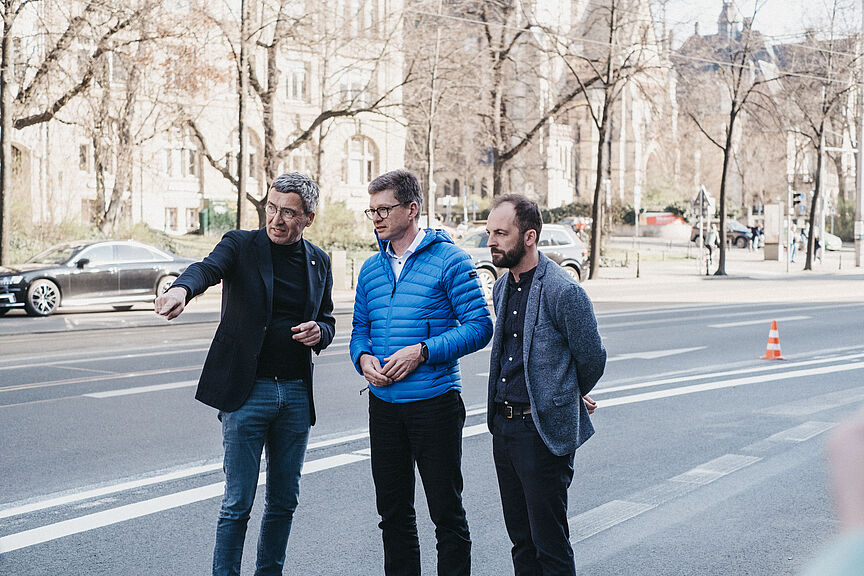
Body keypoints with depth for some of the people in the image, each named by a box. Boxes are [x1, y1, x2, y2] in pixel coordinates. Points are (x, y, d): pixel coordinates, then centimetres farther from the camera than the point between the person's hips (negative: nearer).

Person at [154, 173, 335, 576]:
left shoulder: (318, 262, 9)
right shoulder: (242, 245, -3)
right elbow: (208, 268, -24)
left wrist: (319, 333, -6)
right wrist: (182, 288, -47)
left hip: (296, 392, 4)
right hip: (247, 391, -4)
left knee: (284, 501, 13)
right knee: (237, 504, -1)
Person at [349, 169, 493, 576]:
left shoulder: (449, 260, -7)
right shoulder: (371, 269, 11)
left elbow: (479, 326, -10)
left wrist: (423, 351, -20)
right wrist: (363, 357, -6)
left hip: (435, 402, -5)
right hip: (383, 403, 6)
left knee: (446, 510, 2)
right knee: (392, 510, 14)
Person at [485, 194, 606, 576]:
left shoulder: (564, 292, -16)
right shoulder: (501, 289, 10)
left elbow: (592, 358, -7)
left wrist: (572, 398, 10)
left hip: (545, 430, -8)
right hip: (503, 425, 8)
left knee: (550, 544, 0)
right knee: (521, 541, 16)